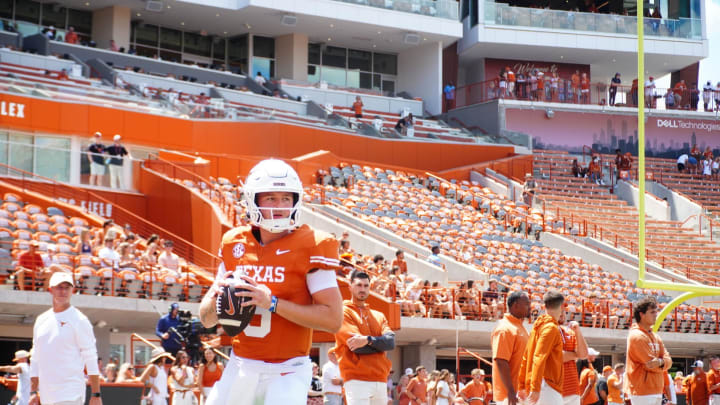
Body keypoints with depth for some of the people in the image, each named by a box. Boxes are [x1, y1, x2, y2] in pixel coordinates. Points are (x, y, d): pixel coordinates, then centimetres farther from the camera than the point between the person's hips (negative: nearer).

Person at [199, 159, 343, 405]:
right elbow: (207, 320, 11)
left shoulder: (310, 247, -9)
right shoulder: (234, 244, 5)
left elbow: (333, 319, -16)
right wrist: (217, 297, -12)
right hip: (241, 367, 5)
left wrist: (273, 303, -23)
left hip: (287, 372, -5)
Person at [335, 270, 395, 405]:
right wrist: (380, 344, 1)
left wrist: (368, 340, -17)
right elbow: (357, 347, -11)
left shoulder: (378, 316, 20)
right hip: (357, 380, -6)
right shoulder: (343, 313, 1)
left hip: (381, 381, 6)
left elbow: (391, 342, 0)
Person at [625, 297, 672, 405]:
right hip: (643, 392, -10)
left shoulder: (655, 337, 17)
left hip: (657, 391, 10)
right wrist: (663, 362, 2)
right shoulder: (637, 336, -13)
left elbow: (668, 360, 8)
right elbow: (651, 364, -18)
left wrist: (660, 362, -15)